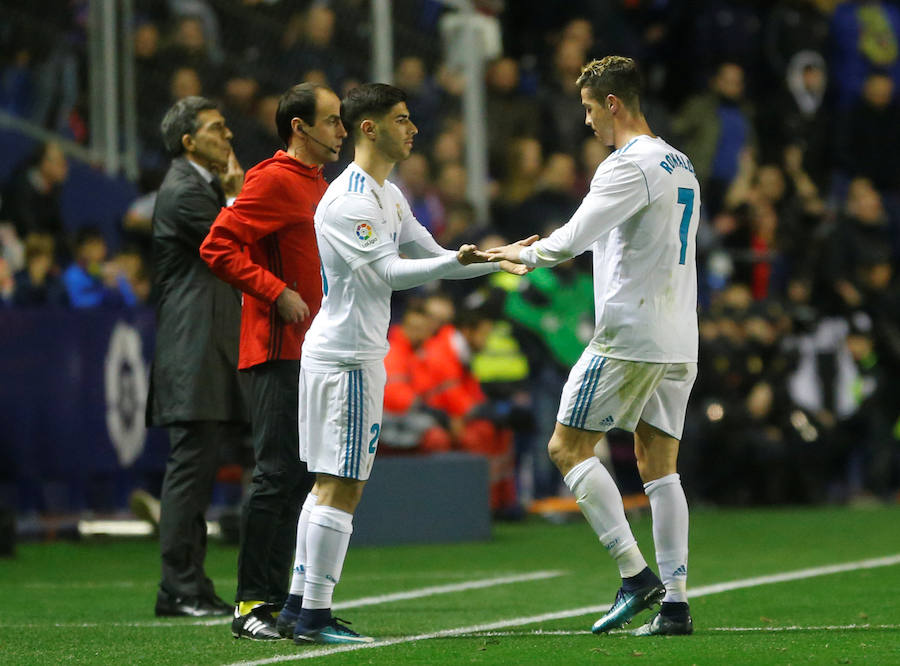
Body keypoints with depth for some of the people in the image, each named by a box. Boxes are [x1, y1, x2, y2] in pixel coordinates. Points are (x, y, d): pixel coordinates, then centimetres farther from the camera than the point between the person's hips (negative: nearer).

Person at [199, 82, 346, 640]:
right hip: (278, 351, -9)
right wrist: (277, 292, -19)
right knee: (277, 473, -11)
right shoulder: (275, 180, -9)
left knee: (300, 477, 9)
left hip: (311, 353, 9)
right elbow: (218, 247, -16)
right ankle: (251, 603, -8)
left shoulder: (319, 185, 20)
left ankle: (276, 600, 13)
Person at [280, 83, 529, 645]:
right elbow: (387, 273, -22)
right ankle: (314, 617, -8)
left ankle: (299, 604, 16)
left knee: (333, 486, 12)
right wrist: (458, 261, -28)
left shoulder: (389, 196, 16)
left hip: (361, 354, 10)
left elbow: (430, 255, 19)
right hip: (344, 356, -10)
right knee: (339, 487, -9)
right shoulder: (348, 200, -16)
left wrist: (498, 261, 9)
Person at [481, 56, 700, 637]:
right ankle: (675, 602, 1)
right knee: (658, 463, 8)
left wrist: (526, 254, 2)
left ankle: (636, 574, -10)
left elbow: (573, 239, -18)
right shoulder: (680, 165, 17)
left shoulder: (630, 165, -12)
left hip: (630, 336, -9)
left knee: (569, 447, -2)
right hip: (679, 341, 9)